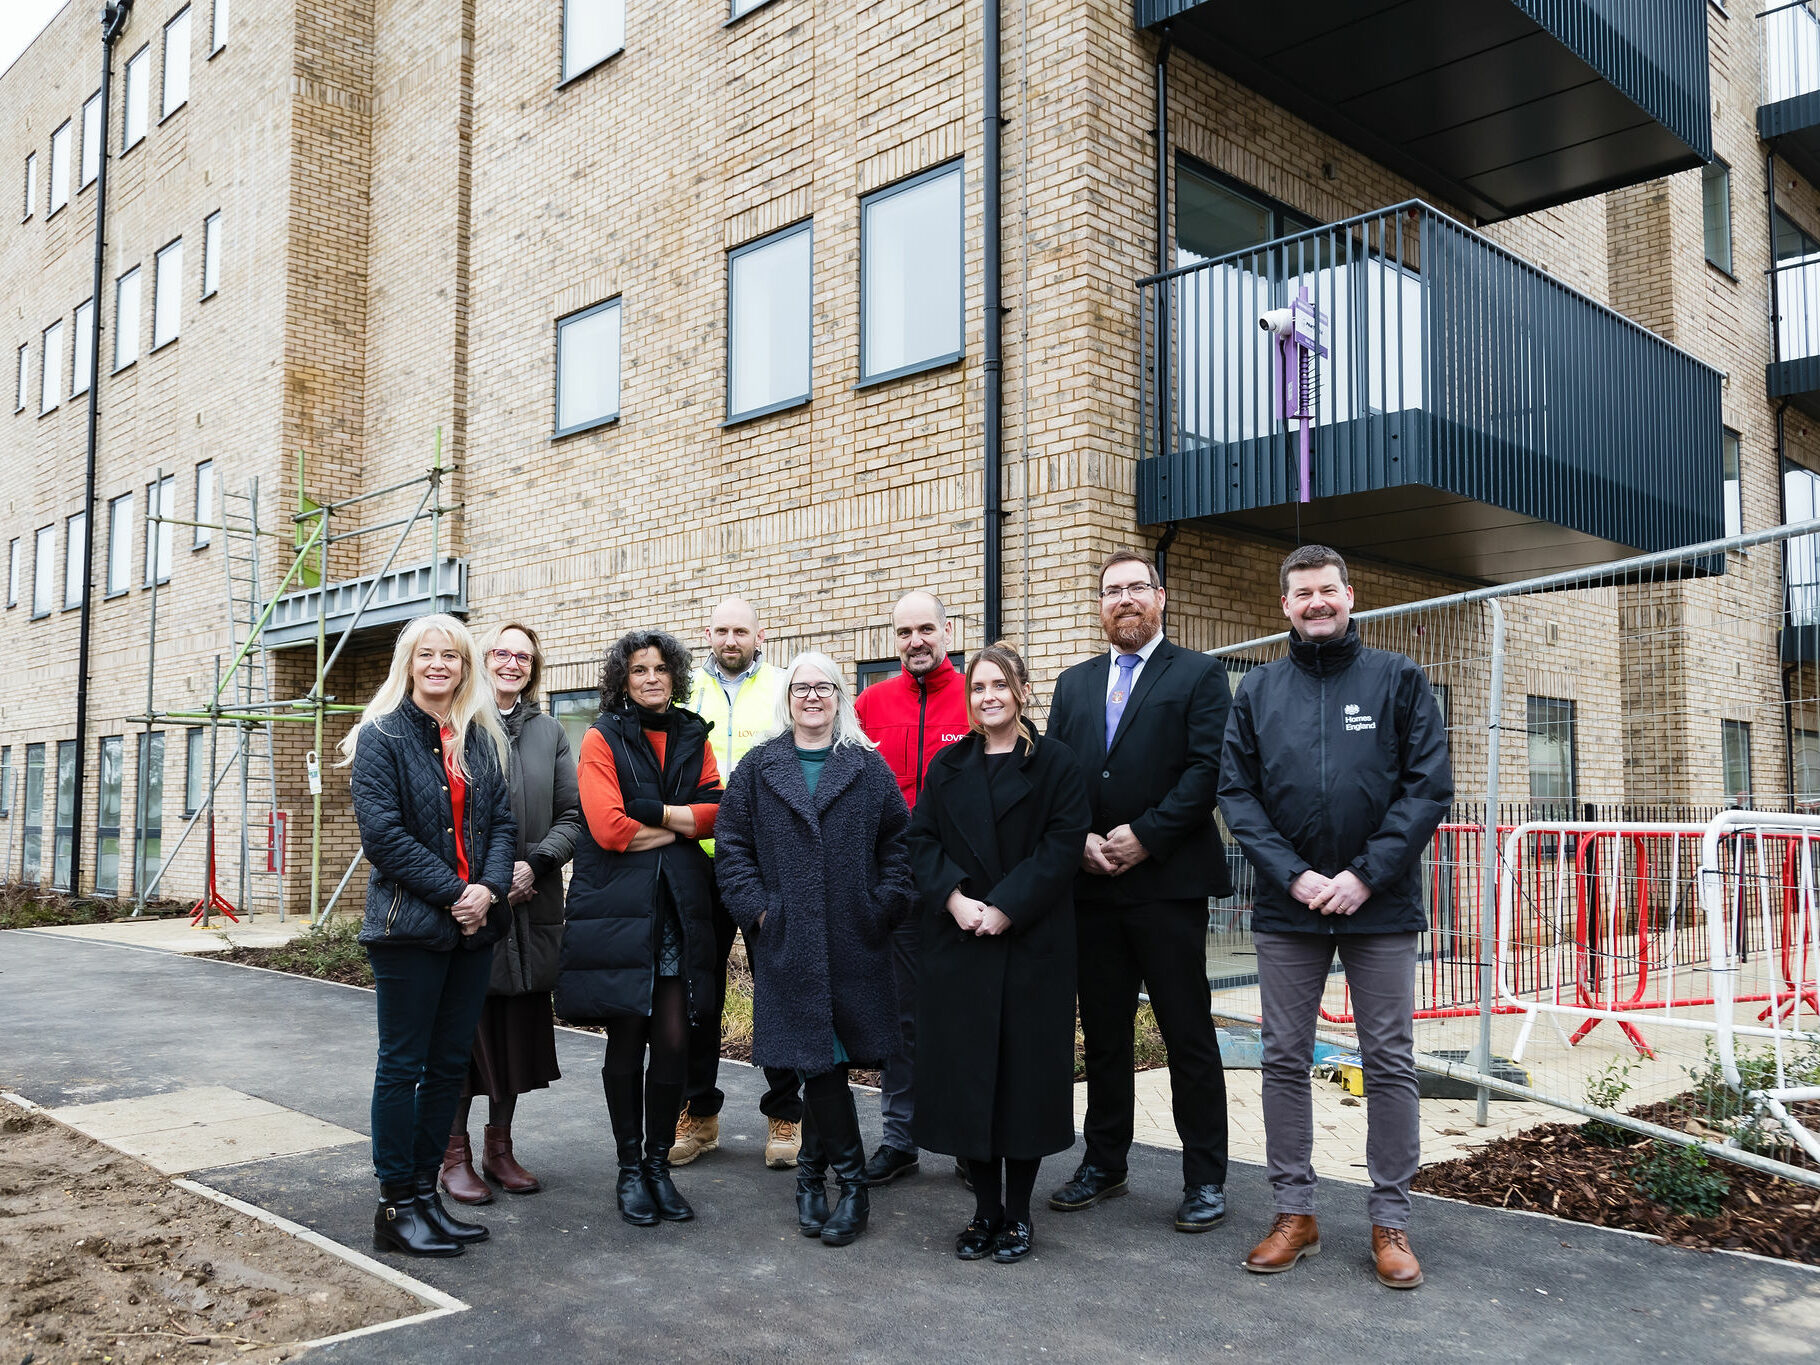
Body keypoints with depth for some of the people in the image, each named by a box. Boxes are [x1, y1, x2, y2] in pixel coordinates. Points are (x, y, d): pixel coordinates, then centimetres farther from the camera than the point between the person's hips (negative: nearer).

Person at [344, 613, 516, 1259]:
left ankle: (425, 1190, 22)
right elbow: (383, 832, -13)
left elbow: (501, 822, 9)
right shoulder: (382, 735, -5)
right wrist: (453, 892, -16)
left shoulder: (482, 739, 11)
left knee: (450, 1064, 11)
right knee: (403, 1065, 2)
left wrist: (489, 888, -9)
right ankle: (395, 1207, 11)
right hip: (409, 925, -5)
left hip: (473, 925, 6)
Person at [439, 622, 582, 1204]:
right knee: (464, 1023, 0)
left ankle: (499, 1147, 24)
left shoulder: (550, 733, 11)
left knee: (519, 1025, 10)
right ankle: (455, 1153, 14)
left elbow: (571, 815, 7)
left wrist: (534, 865, -9)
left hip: (530, 904, 4)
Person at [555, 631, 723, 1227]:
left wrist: (648, 811, -10)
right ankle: (629, 1171, 17)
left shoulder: (692, 737, 14)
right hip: (619, 906, -3)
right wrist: (681, 824, -2)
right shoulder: (602, 739, 1)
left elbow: (714, 811, 1)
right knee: (626, 1041, 3)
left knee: (674, 1041, 0)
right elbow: (608, 827, -11)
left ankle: (659, 1163, 16)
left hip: (680, 908, 3)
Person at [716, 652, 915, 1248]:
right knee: (820, 1055, -2)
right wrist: (755, 908, -3)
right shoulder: (758, 768, 7)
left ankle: (812, 1172, 20)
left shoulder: (868, 767, 7)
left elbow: (898, 839, 7)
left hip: (854, 942, 1)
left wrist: (885, 903, -3)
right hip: (788, 942, 0)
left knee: (822, 1057, 4)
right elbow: (732, 844, 6)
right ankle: (851, 1181, 12)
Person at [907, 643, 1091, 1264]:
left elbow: (1062, 846, -8)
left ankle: (1018, 1213, 15)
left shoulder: (1056, 765, 1)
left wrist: (1005, 908, -16)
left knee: (1026, 1071, 2)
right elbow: (922, 840, 4)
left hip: (1032, 942, -3)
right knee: (965, 1072, 4)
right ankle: (985, 1209, 17)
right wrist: (954, 898, -13)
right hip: (957, 943, 3)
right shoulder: (947, 766, 11)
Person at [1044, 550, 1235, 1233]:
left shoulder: (1199, 675, 1)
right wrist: (1079, 840, -5)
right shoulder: (1074, 683, 16)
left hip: (1168, 881, -4)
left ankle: (1205, 1177, 13)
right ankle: (1103, 1163, 25)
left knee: (1188, 1035, 2)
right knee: (1102, 1033, 13)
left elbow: (1207, 768, -9)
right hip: (1091, 886, 5)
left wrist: (1145, 835, -15)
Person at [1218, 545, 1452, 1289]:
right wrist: (1293, 875, -10)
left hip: (1380, 904, -1)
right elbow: (1236, 793, 2)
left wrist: (1365, 874, -13)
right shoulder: (1257, 690, 7)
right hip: (1287, 907, 2)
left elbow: (1430, 785, -4)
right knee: (1284, 1059, 7)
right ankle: (1295, 1212, 20)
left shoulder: (1397, 679, 2)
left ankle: (1390, 1220, 17)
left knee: (1389, 1063, 5)